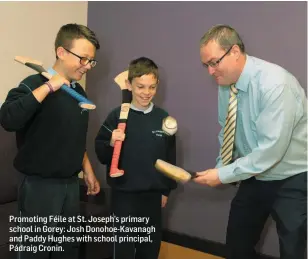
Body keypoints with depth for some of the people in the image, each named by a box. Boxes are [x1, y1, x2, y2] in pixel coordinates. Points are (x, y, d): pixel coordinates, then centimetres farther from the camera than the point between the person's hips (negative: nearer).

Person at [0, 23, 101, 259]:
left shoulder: (79, 91, 7)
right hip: (40, 186, -6)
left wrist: (88, 172, 16)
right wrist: (49, 86, -28)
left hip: (71, 185, 7)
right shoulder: (36, 84, -14)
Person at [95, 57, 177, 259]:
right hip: (124, 194, -3)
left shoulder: (163, 118, 0)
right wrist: (111, 144, -25)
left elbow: (170, 157, 7)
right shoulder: (118, 116, -9)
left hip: (153, 194, 3)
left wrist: (166, 190, 10)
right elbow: (101, 155, -5)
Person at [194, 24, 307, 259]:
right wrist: (222, 168, -4)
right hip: (255, 177, 7)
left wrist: (224, 175, -25)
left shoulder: (274, 84, -28)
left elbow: (271, 150, -31)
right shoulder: (226, 84, -5)